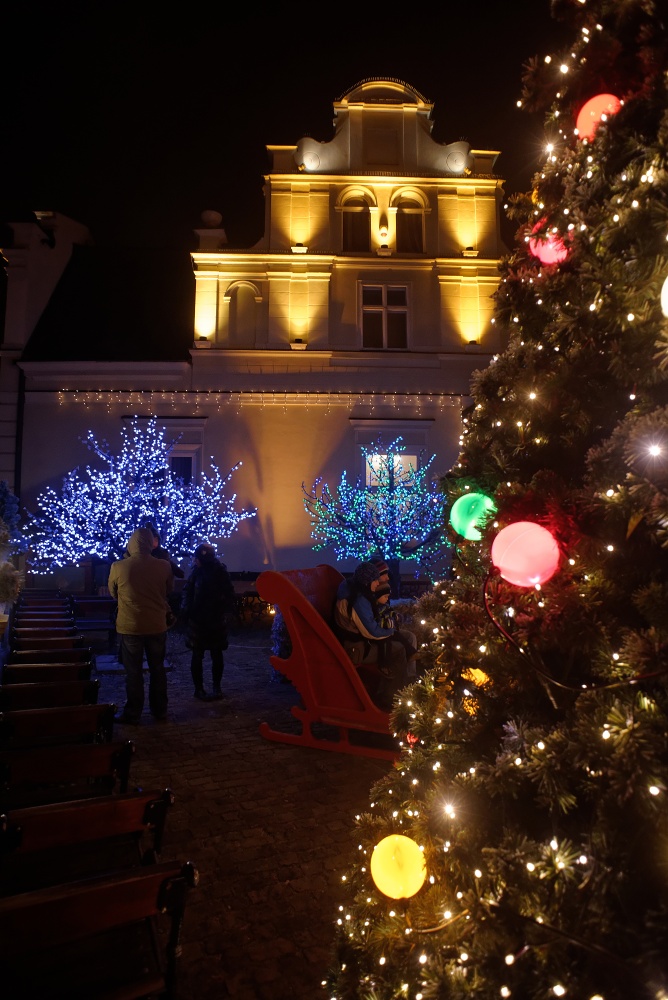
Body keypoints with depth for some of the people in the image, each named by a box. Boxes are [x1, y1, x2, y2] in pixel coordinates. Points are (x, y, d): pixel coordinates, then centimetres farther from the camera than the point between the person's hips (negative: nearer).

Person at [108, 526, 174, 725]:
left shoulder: (118, 567, -11)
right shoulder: (164, 566, -9)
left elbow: (113, 593, 5)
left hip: (130, 626, -1)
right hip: (157, 626, 2)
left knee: (133, 672, 9)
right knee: (157, 669, 15)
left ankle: (132, 714, 17)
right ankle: (160, 711, 24)